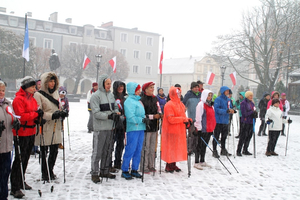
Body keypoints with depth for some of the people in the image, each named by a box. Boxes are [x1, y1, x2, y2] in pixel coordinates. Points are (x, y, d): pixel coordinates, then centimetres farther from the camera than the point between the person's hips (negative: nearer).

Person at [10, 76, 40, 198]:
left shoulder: (32, 98, 15)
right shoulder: (19, 99, -12)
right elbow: (20, 116, -21)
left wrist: (38, 118, 2)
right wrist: (35, 114, -18)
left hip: (31, 132, 8)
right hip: (21, 134, -8)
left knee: (25, 158, 16)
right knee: (19, 159, -6)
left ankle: (21, 181, 30)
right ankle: (15, 188, 0)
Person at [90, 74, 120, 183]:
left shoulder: (111, 95, 13)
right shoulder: (95, 96, -10)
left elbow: (115, 106, 19)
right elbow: (96, 113, -16)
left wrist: (116, 112, -4)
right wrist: (109, 116, -25)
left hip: (110, 127, 7)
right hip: (100, 128, -7)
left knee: (107, 151, 15)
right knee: (97, 152, -2)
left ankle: (104, 171, 28)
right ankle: (94, 173, 9)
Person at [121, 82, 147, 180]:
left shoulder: (138, 100, 17)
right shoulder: (129, 101, -12)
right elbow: (131, 117, -19)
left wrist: (145, 119, 6)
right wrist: (142, 120, -15)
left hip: (141, 128, 9)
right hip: (132, 129, -9)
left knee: (138, 150, 12)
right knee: (130, 150, -4)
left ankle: (134, 170, 22)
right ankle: (124, 171, 7)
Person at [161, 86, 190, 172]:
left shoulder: (181, 104, 13)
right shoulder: (169, 105, -14)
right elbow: (171, 119, -21)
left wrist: (186, 119, 2)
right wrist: (183, 119, -17)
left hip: (180, 130, 8)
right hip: (171, 131, -8)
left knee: (177, 148, 12)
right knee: (171, 148, 0)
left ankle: (173, 164, 23)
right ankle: (169, 166, 11)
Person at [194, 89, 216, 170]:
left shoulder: (210, 105, 16)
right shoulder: (201, 104, -11)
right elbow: (198, 117, -15)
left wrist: (212, 128, 21)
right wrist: (199, 128, -16)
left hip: (209, 129, 8)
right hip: (202, 129, -8)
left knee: (204, 145, 15)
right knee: (200, 146, -2)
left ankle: (202, 161, 24)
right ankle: (196, 163, 5)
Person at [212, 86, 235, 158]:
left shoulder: (228, 99, 12)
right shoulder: (218, 99, -11)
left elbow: (230, 108, 19)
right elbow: (217, 109, -19)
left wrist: (232, 110, -5)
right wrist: (227, 111, -27)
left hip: (225, 121, 7)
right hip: (219, 121, -7)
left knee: (224, 136, 15)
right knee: (216, 136, -1)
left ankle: (223, 150, 28)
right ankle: (214, 151, 6)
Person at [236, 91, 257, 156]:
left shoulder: (252, 103, 14)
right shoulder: (243, 103, -8)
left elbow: (254, 111, 14)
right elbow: (244, 113, -15)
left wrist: (255, 114, -8)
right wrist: (252, 112, -19)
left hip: (251, 122, 7)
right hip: (245, 122, -7)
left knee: (249, 136, 10)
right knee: (243, 137, -7)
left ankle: (245, 150, 21)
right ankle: (238, 151, 0)